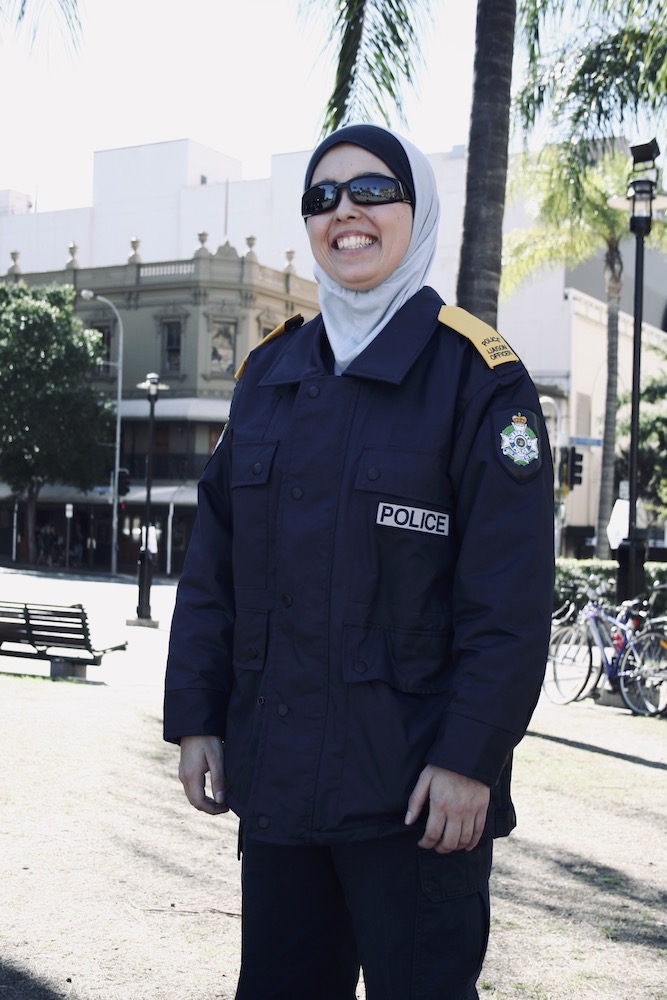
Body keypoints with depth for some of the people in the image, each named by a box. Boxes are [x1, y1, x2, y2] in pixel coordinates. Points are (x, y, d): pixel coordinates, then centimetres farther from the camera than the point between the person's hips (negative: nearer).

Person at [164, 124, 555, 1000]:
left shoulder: (475, 374, -6)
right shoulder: (270, 370, 9)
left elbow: (511, 593, -11)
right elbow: (214, 561, 10)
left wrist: (470, 757, -16)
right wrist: (195, 717, 5)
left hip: (415, 789, -5)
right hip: (275, 772, 5)